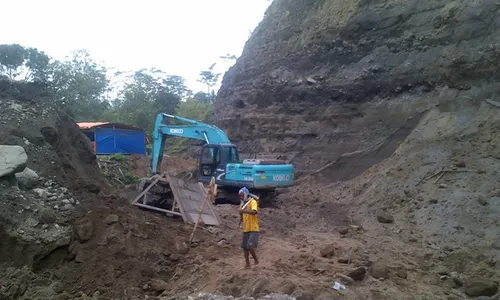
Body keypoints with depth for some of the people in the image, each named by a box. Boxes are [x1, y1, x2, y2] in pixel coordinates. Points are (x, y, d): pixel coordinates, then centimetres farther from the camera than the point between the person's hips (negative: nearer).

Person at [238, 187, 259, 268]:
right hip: (245, 229, 8)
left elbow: (254, 212, -32)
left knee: (250, 246, -15)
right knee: (245, 247, 9)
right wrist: (240, 223, 9)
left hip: (253, 229, -7)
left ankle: (256, 261, 6)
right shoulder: (242, 204, 10)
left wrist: (244, 210, -38)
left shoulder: (253, 202, -13)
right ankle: (247, 264, 20)